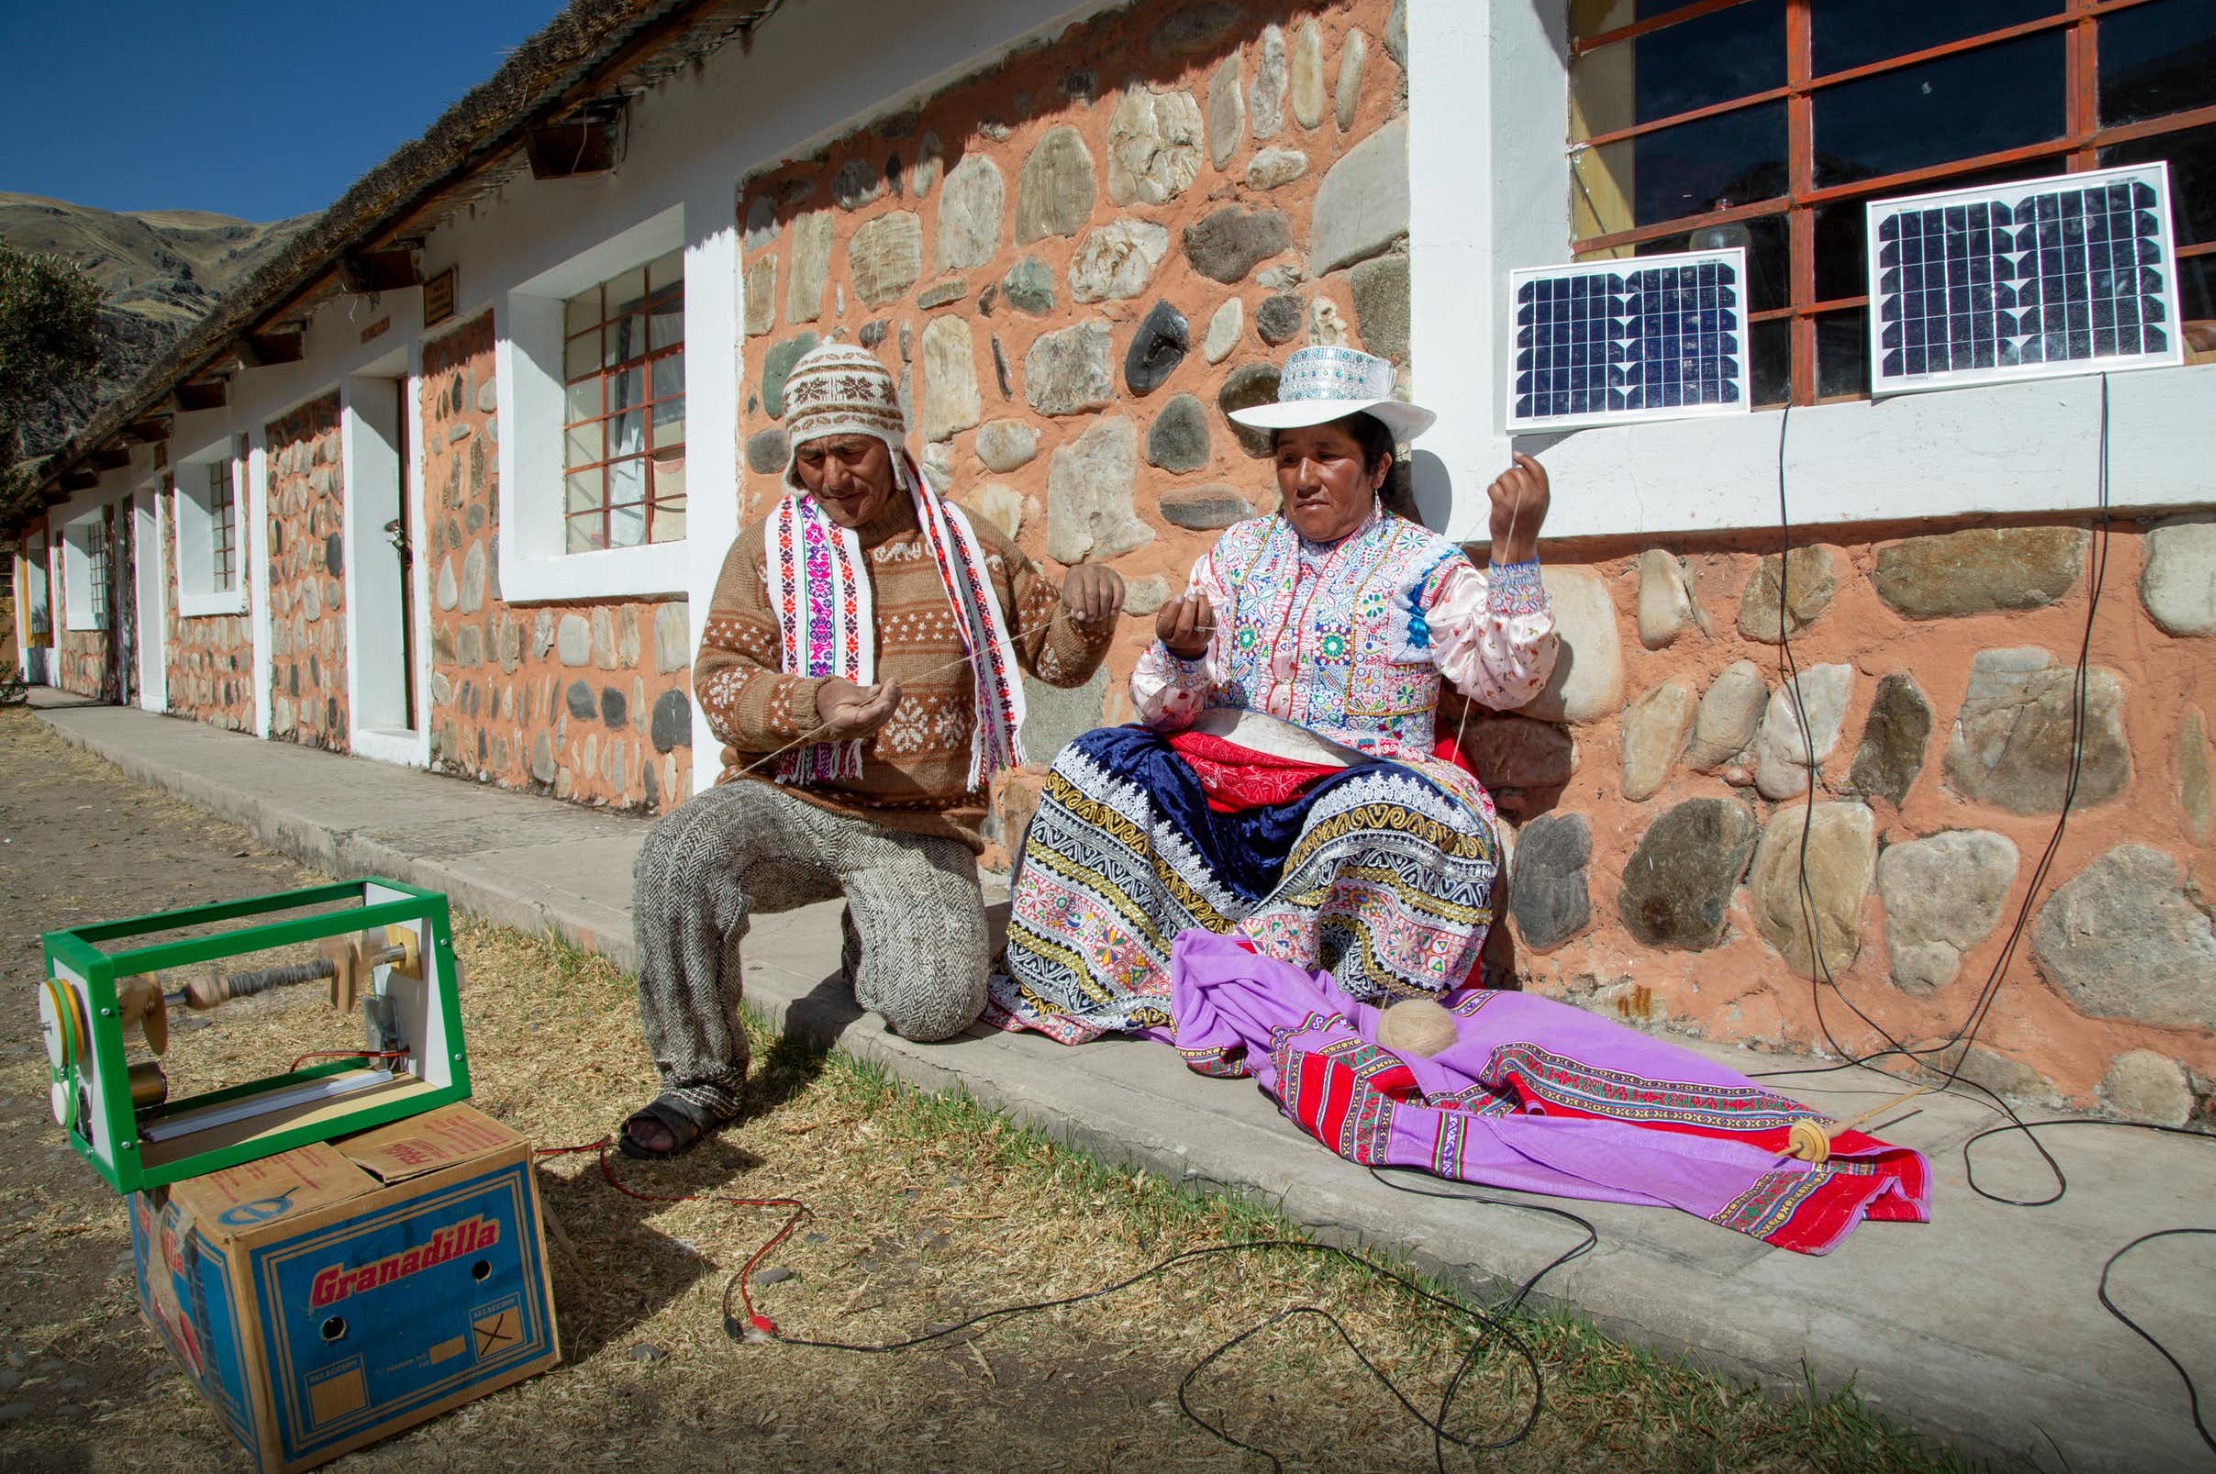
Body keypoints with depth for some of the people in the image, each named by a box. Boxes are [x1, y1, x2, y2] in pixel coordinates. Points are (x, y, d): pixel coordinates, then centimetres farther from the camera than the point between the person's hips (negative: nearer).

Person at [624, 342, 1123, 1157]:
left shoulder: (967, 545, 10)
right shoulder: (769, 546, 7)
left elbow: (1055, 655, 14)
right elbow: (719, 679, -2)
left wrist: (1084, 608, -10)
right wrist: (811, 706, -23)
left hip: (917, 826, 0)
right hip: (786, 799, 0)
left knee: (938, 1005, -19)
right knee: (677, 862, -30)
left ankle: (878, 939, 19)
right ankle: (700, 1079, -7)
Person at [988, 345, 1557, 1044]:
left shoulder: (1423, 564, 4)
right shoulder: (1238, 551, 12)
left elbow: (1504, 679, -9)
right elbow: (1165, 710, 7)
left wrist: (1515, 550, -18)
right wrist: (1181, 655, -16)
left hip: (1358, 786, -3)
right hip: (1219, 785, 3)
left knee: (1391, 810, -35)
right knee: (1107, 762, -18)